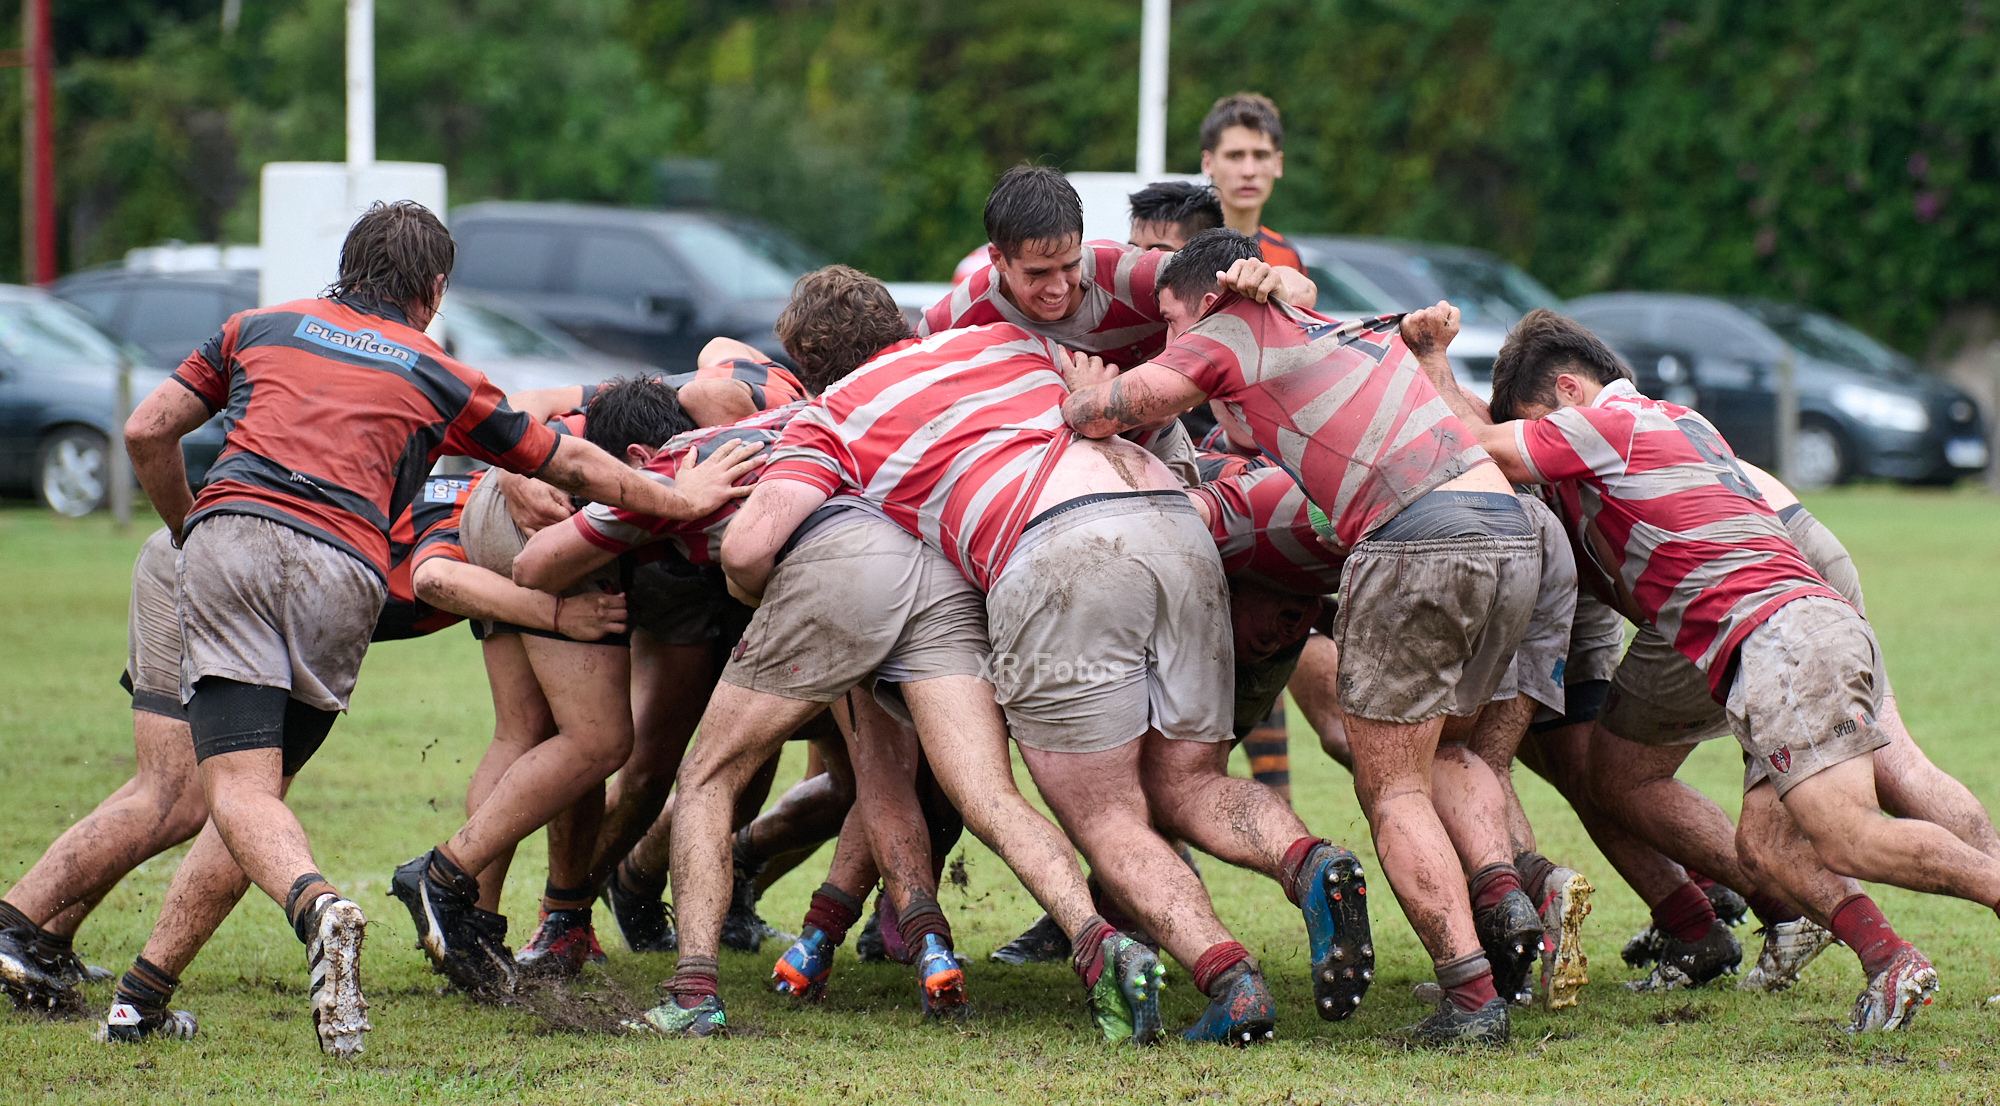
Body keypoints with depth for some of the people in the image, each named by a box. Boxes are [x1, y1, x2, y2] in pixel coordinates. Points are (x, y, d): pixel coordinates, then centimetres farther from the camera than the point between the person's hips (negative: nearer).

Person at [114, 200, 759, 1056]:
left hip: (230, 530, 0)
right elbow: (571, 467, 30)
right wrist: (679, 501, 43)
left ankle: (318, 909, -39)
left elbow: (147, 432, 21)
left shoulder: (260, 328, 25)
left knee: (238, 790, -10)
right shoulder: (438, 378, 23)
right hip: (342, 572, 0)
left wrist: (190, 530, 35)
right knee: (259, 783, 12)